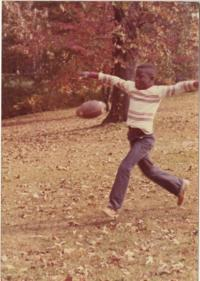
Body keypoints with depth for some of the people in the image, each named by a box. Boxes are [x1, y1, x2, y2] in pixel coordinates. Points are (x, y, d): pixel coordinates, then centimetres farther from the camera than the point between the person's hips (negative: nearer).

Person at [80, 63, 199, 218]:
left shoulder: (158, 91, -12)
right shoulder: (131, 87, 4)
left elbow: (178, 87, -22)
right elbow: (113, 80, 12)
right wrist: (93, 74, 13)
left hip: (145, 138, -7)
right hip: (133, 136, 8)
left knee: (125, 167, -17)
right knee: (149, 170, 19)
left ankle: (114, 206, -10)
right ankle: (179, 185, 39)